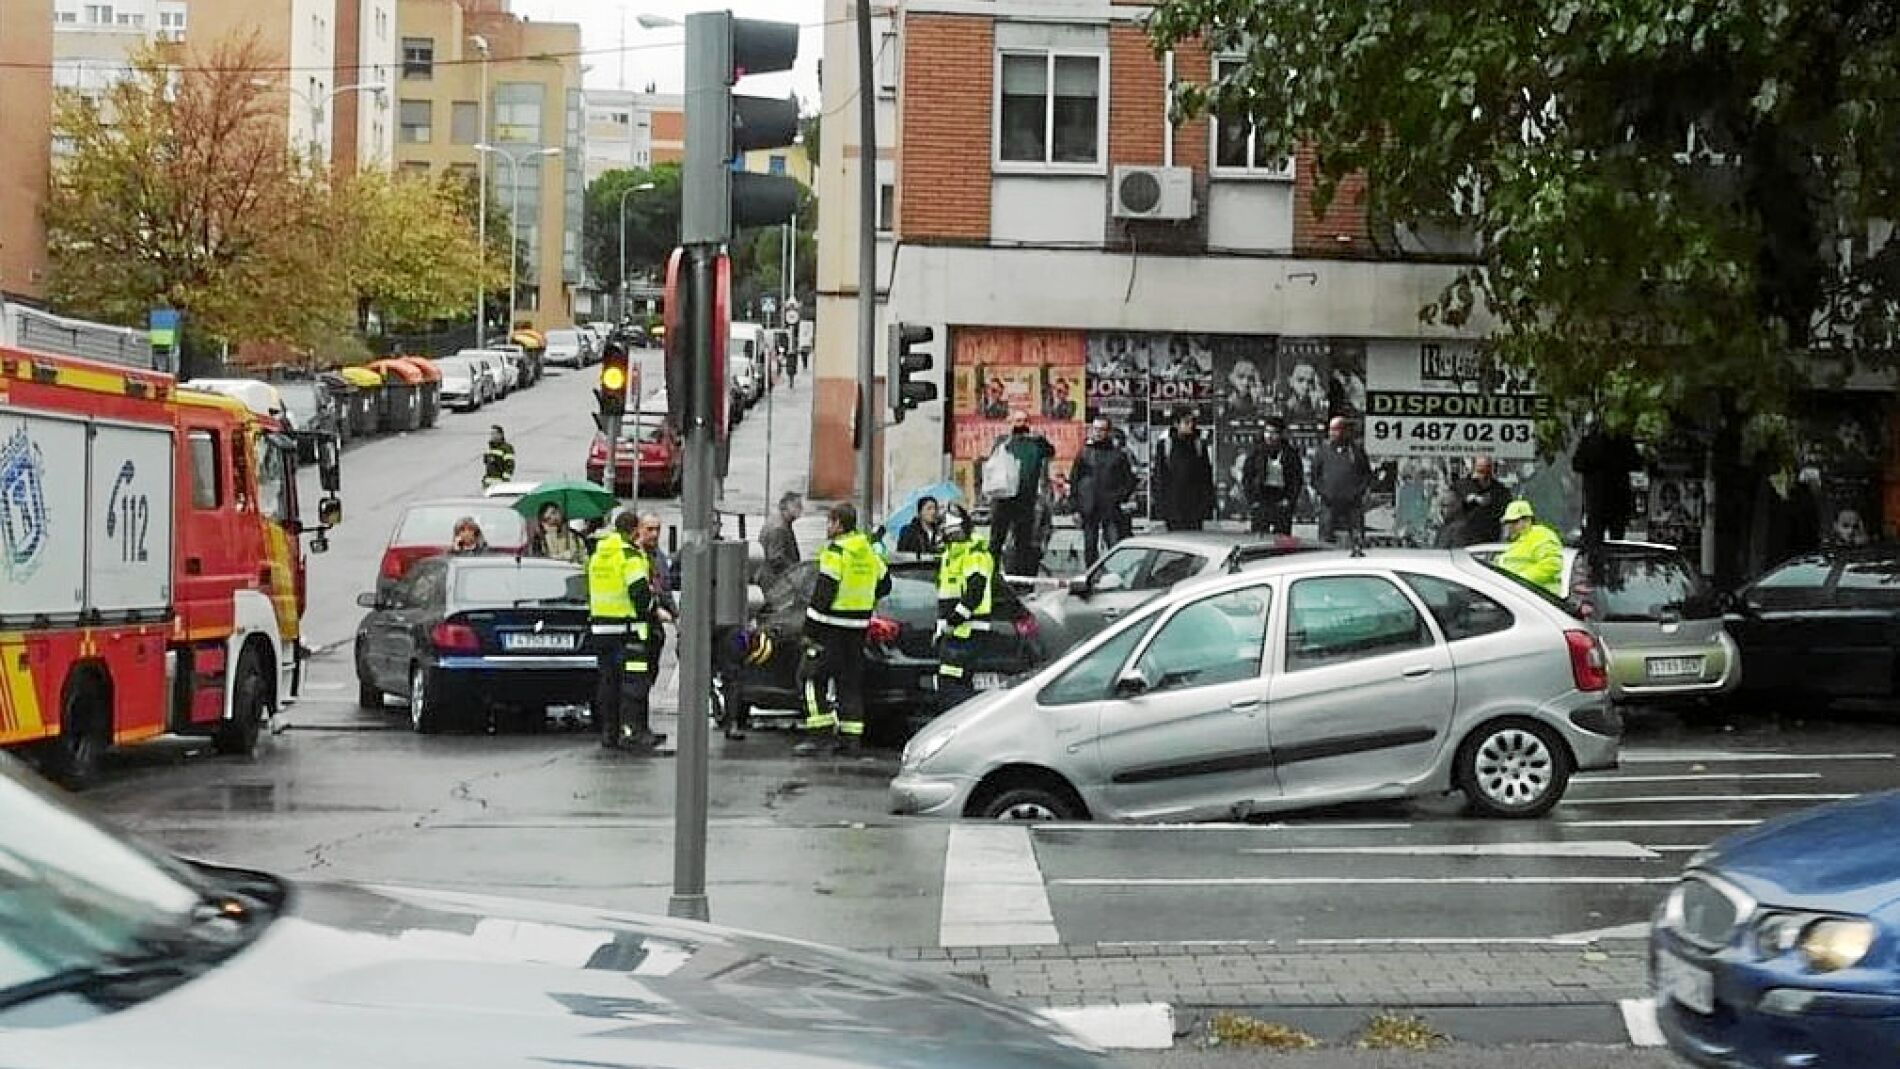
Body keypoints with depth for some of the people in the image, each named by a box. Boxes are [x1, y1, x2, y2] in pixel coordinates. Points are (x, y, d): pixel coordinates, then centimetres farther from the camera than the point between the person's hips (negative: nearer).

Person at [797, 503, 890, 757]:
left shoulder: (835, 551, -13)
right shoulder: (868, 551, 11)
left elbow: (823, 592, -18)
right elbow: (884, 585, 22)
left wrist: (809, 629, -15)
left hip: (831, 624, -7)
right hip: (858, 625, 8)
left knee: (812, 677, -2)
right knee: (850, 680, 13)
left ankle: (821, 733, -11)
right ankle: (851, 735, 12)